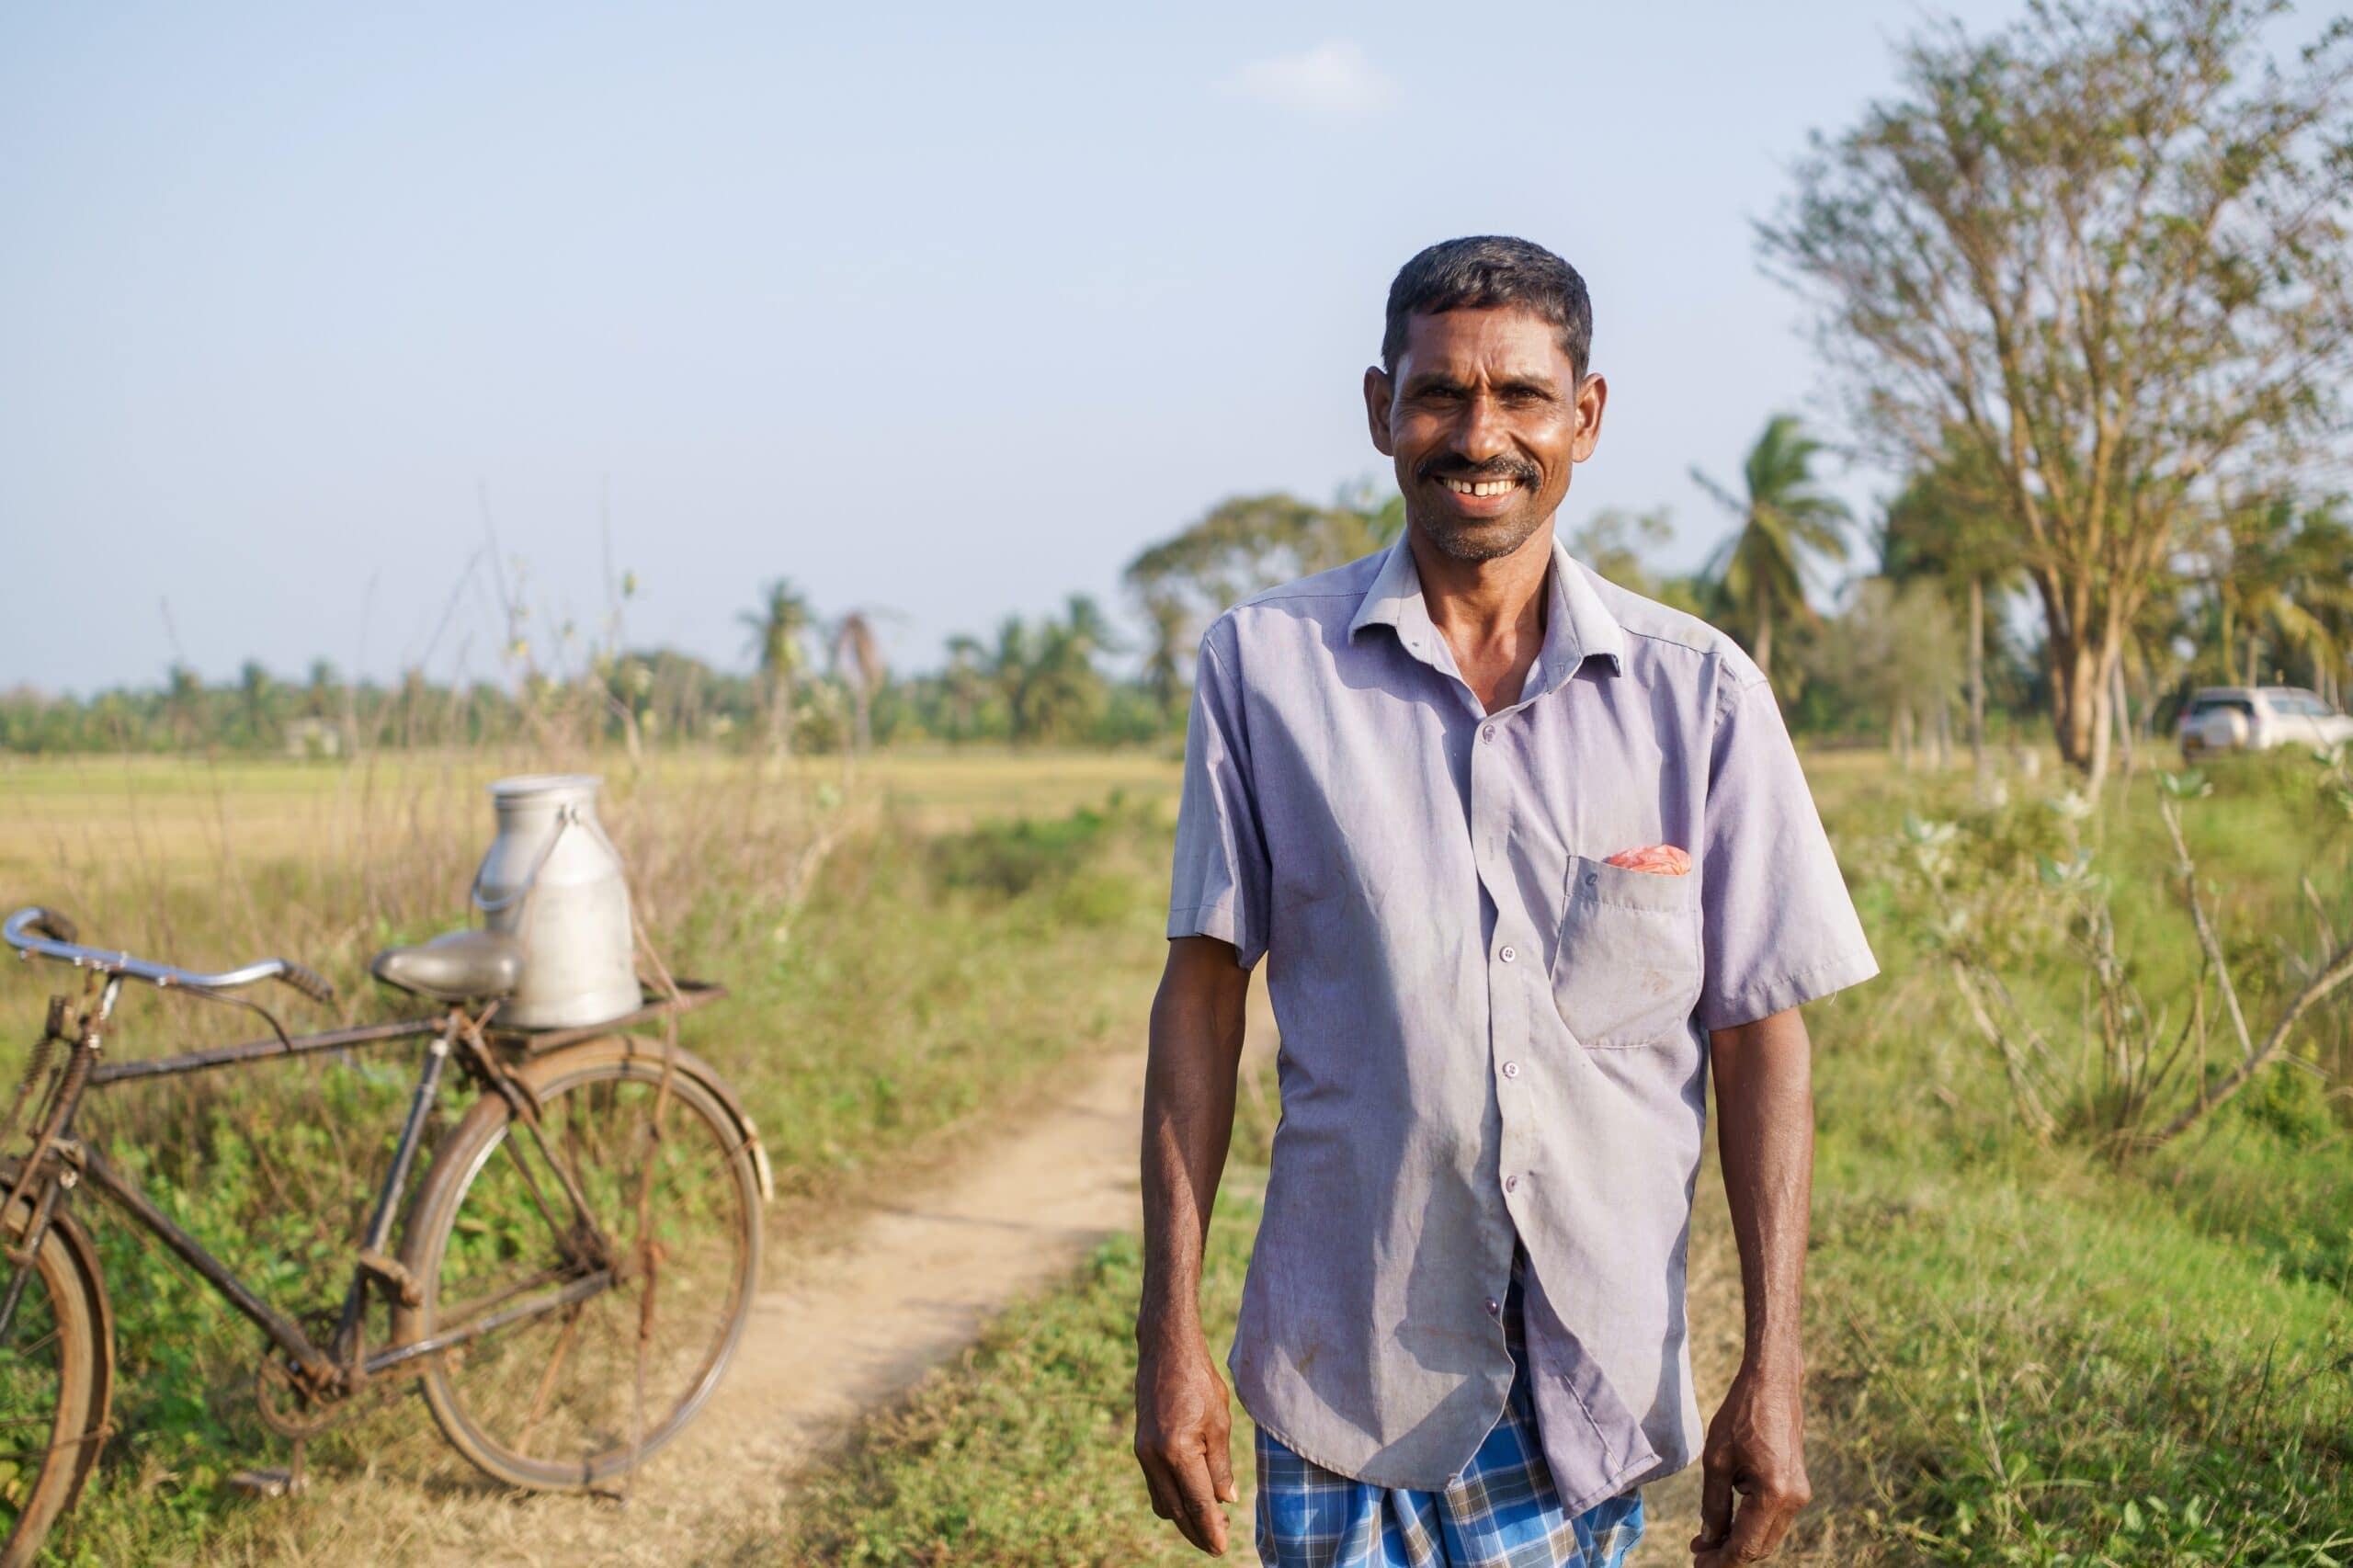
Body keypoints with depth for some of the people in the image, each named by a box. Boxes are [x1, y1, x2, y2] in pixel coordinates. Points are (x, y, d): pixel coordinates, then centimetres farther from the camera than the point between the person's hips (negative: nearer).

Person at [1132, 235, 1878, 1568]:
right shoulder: (1266, 664, -2)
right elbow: (1203, 993, 0)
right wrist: (1171, 1333, -3)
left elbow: (1760, 1035, 0)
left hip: (1598, 1389, 1)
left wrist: (1775, 1372, -3)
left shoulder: (1700, 693, -2)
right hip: (1346, 1370, 0)